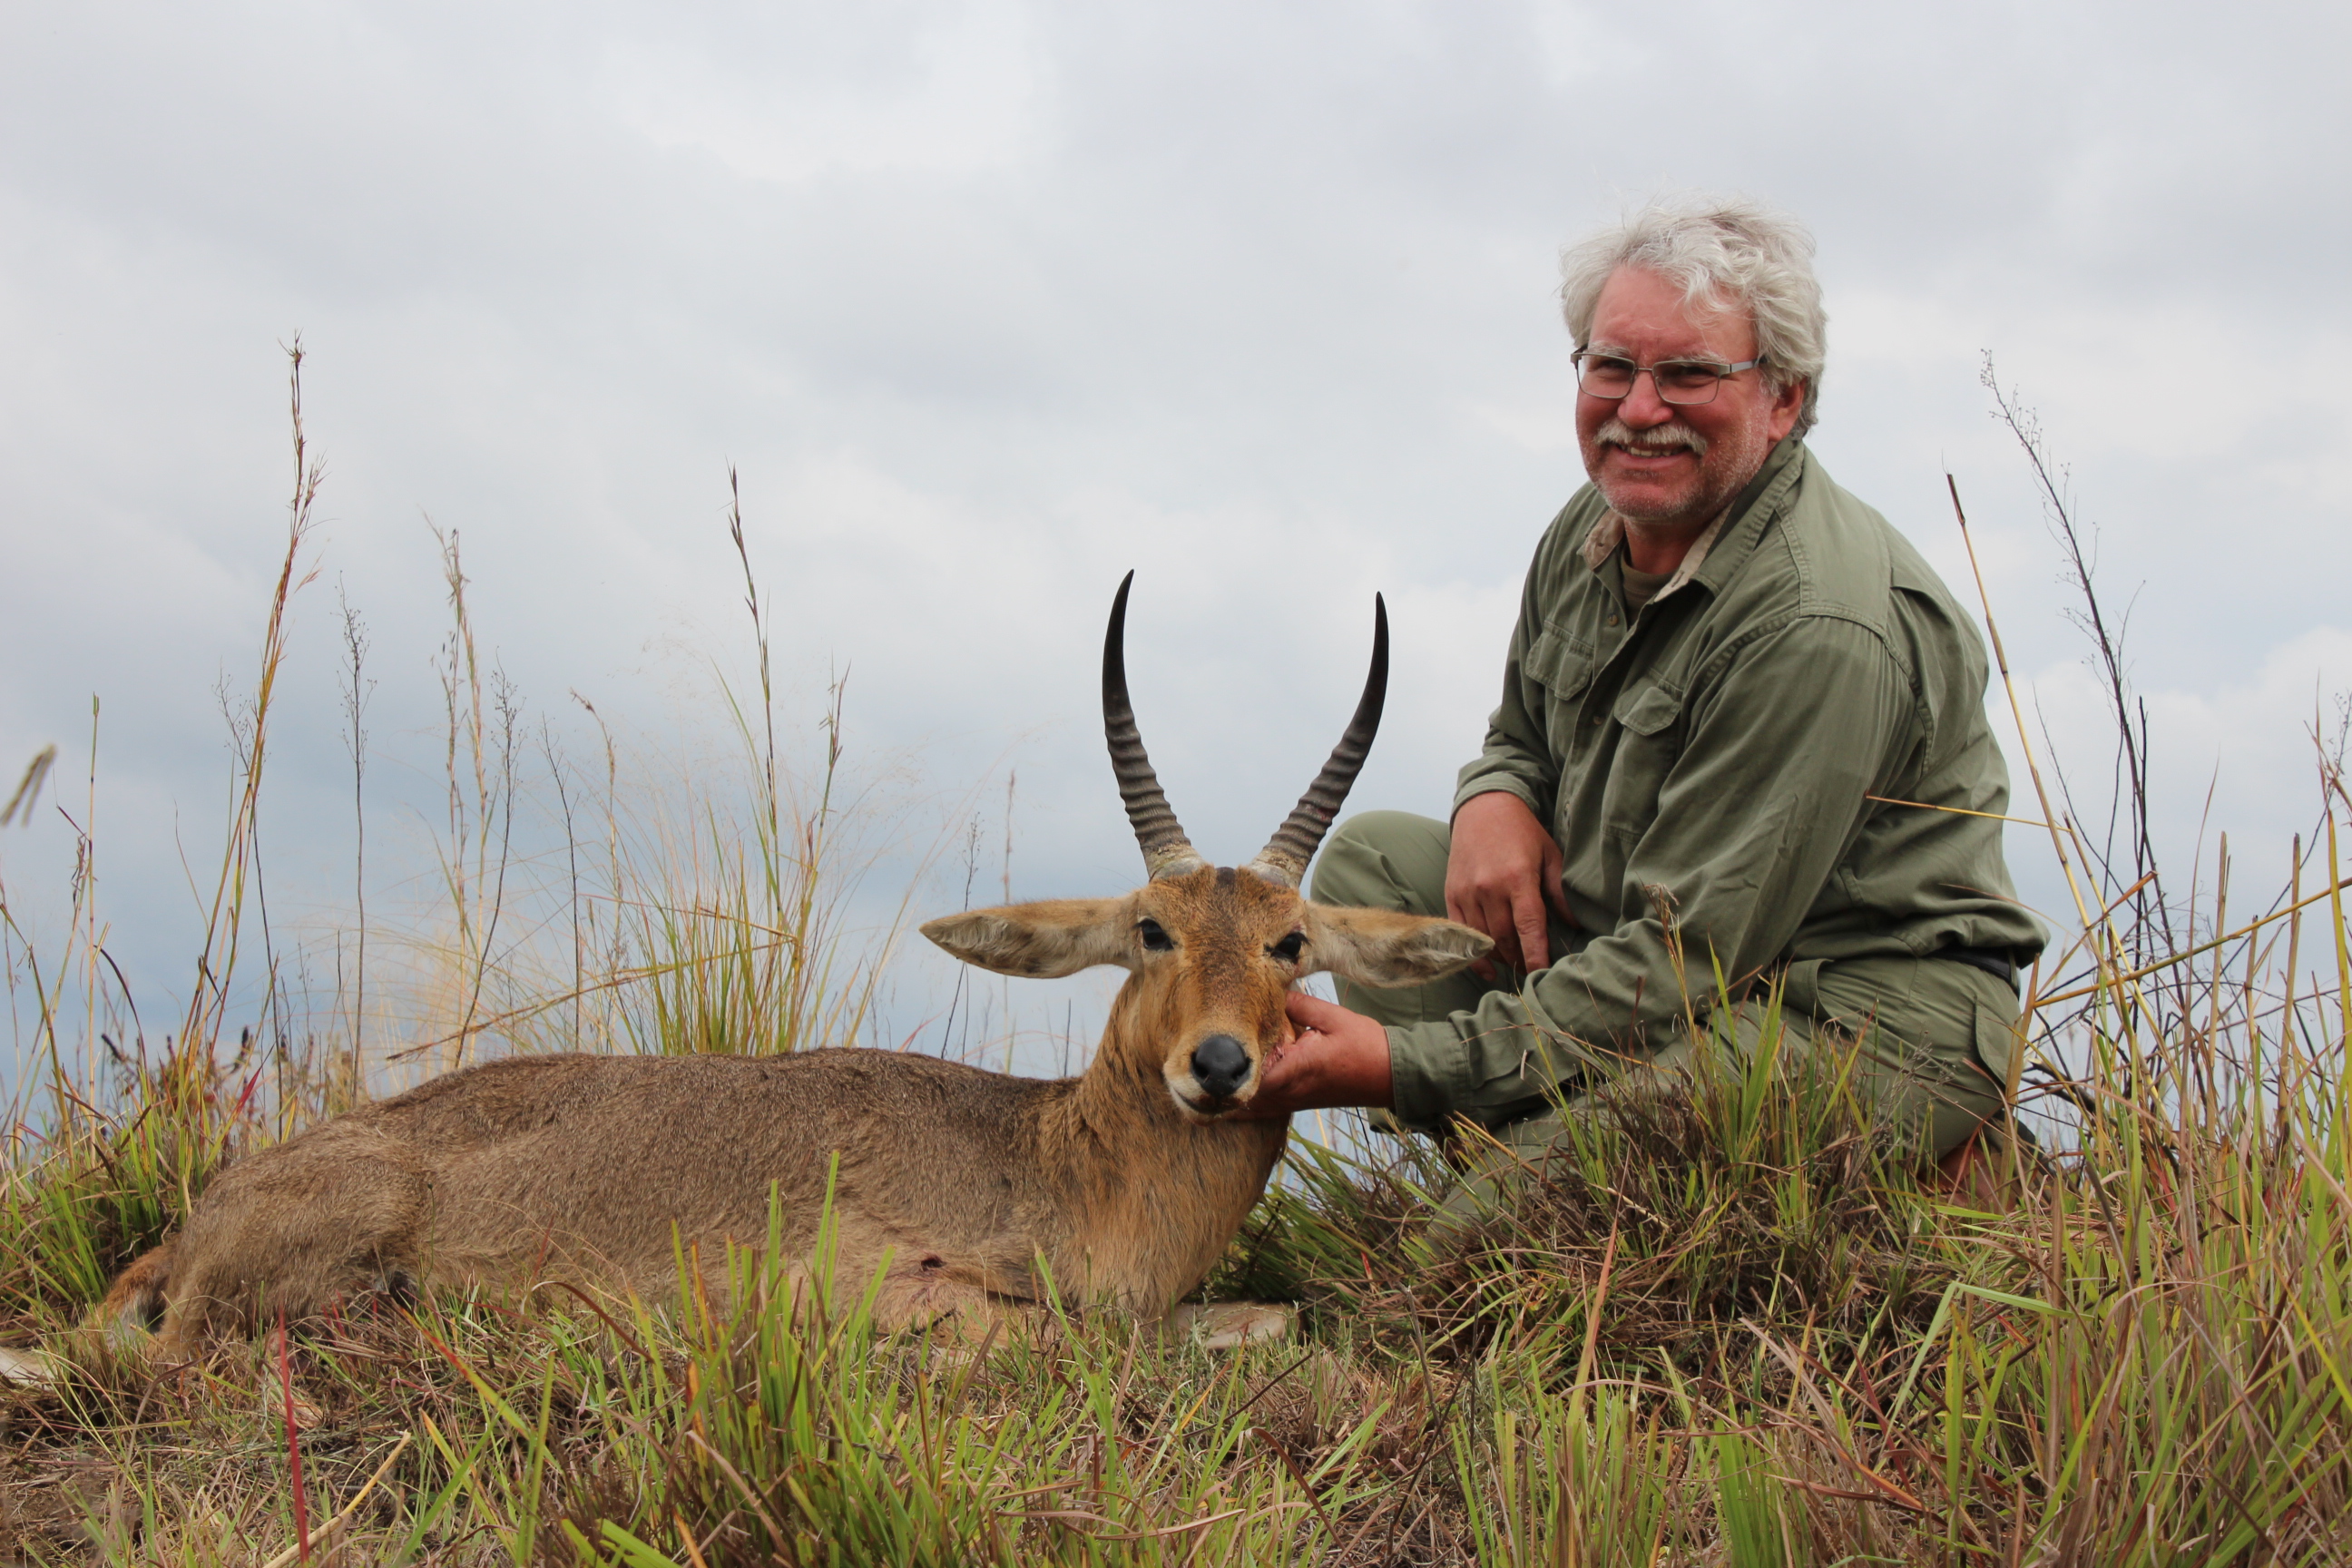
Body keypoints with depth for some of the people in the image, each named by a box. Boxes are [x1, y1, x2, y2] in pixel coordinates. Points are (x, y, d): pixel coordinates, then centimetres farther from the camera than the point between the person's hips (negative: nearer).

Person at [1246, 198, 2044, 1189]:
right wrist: (1493, 802, -6)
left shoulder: (1819, 629, -26)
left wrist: (1408, 1066, -25)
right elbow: (1523, 738, 22)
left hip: (1877, 1015, -9)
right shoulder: (1593, 530, 3)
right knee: (1372, 857, 0)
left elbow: (1686, 955, -26)